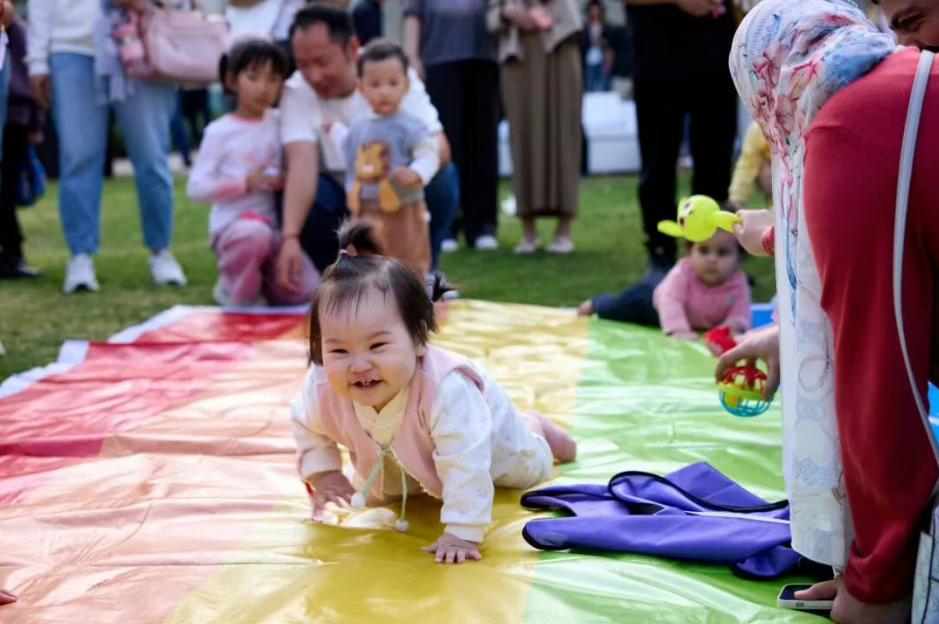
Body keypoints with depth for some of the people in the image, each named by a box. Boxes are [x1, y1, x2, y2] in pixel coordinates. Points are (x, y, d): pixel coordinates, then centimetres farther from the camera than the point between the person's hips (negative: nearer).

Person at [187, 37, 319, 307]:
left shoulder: (279, 123, 8)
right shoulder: (220, 132, -4)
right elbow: (196, 187, -8)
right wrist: (245, 183, -17)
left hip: (274, 226, 4)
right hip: (232, 225, -4)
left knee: (307, 293, -13)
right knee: (255, 233, -39)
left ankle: (260, 283, 19)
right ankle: (237, 295, -9)